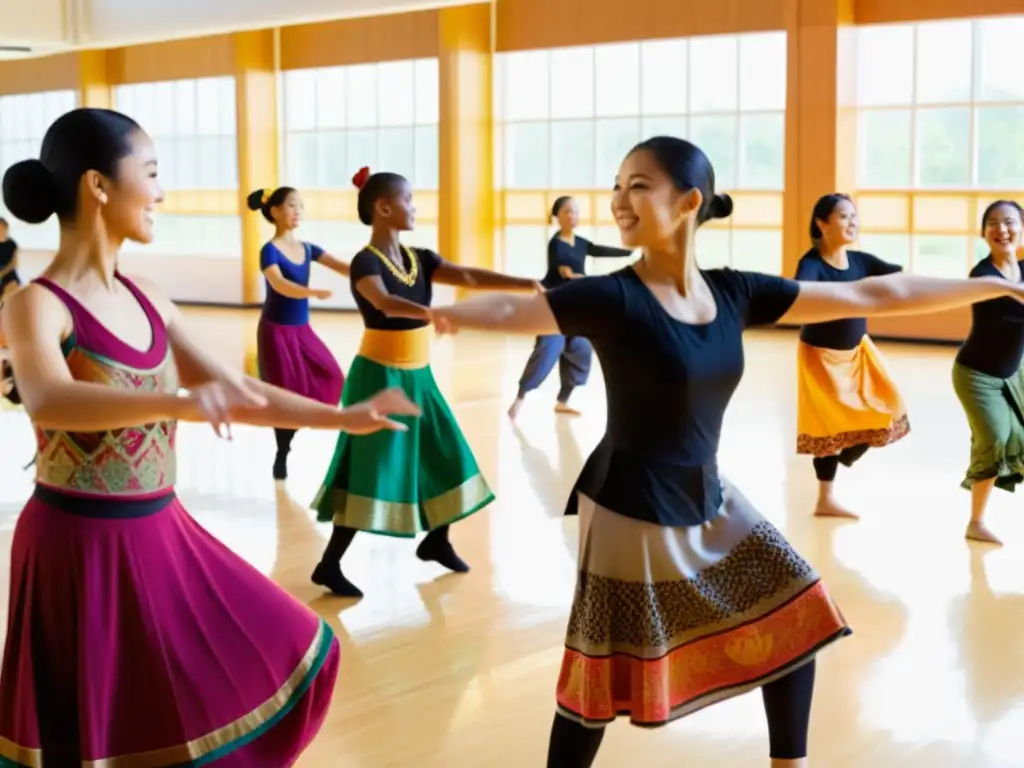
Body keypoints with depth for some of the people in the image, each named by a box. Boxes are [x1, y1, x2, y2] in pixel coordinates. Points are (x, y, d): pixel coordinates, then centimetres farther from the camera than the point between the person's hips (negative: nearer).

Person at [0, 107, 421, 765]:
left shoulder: (145, 299, 5)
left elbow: (234, 388, 13)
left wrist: (344, 418, 10)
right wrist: (181, 402, -52)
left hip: (157, 535, 8)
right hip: (83, 545, -8)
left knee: (283, 659, 17)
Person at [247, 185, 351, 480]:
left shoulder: (308, 249, 6)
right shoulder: (270, 250, -14)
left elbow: (343, 267, -2)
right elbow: (280, 285, -31)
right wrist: (315, 293, -47)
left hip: (302, 329, 7)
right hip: (277, 331, -7)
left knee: (329, 379, 5)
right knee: (287, 392, -4)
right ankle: (281, 459, 10)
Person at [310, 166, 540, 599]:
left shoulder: (419, 259, 6)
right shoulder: (365, 262, -16)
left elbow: (471, 278, -3)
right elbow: (385, 302, -36)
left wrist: (527, 285, -14)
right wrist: (432, 313, -54)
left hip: (417, 375, 8)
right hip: (380, 377, -8)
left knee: (443, 455, 13)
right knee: (373, 468, -9)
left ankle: (435, 540, 32)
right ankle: (329, 565, -2)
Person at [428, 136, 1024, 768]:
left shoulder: (735, 293, -2)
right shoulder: (614, 298, -16)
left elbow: (873, 295, 3)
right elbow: (513, 310, -31)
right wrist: (447, 314, -53)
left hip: (712, 502, 6)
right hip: (632, 512, -6)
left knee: (796, 616, 16)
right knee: (604, 679, 2)